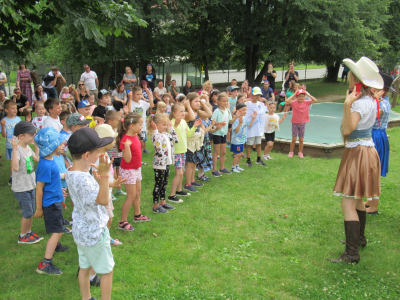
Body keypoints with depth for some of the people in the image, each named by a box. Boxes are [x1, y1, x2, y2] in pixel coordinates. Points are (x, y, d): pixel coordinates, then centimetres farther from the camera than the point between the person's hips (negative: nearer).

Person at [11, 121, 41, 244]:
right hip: (21, 188, -8)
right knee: (27, 213, 2)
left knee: (31, 211, 17)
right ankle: (22, 236, 19)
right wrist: (15, 149, -41)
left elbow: (37, 159, 19)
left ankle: (29, 232, 33)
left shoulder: (28, 148, 4)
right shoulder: (18, 150, -23)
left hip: (30, 186, 8)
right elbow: (15, 168, -38)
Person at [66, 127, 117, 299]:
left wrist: (98, 178, 2)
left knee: (85, 267, 23)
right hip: (95, 233, -9)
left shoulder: (71, 173, -2)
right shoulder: (82, 179, -32)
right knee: (107, 270, 9)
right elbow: (103, 200, -32)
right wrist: (104, 175, -42)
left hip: (81, 231, 9)